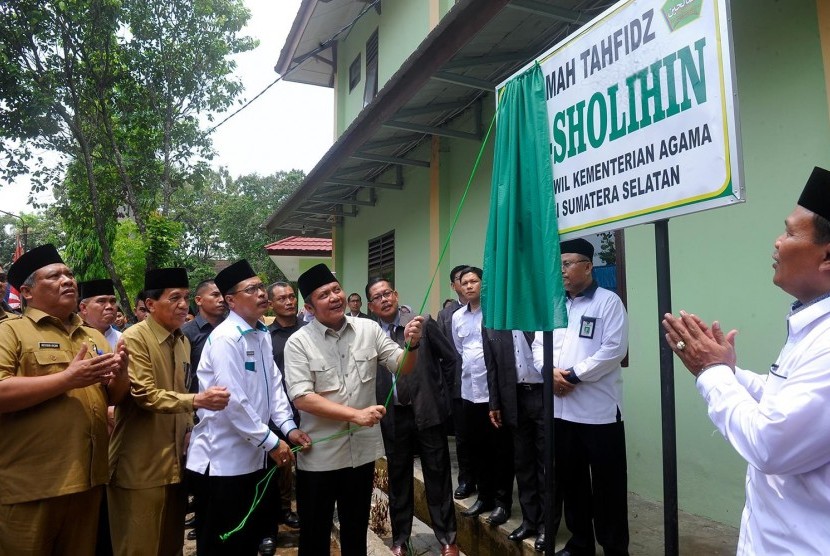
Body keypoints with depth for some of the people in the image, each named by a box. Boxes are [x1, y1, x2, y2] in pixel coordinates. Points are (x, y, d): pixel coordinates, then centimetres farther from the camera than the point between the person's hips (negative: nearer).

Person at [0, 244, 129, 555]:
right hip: (31, 484, -5)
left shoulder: (95, 337, 13)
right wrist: (68, 378, -20)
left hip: (88, 479, 6)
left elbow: (114, 397, 13)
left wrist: (120, 375, -8)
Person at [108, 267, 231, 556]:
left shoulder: (183, 341, 11)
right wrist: (197, 400, -31)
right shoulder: (134, 338, -12)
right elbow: (145, 395, -21)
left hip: (175, 462, 7)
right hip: (141, 465, -7)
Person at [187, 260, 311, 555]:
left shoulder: (262, 334, 8)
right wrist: (271, 443, -18)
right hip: (223, 460, -8)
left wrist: (288, 427, -4)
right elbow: (233, 400, -24)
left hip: (252, 456, 8)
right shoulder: (226, 338, -19)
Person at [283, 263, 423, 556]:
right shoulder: (299, 342, -11)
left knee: (356, 531, 22)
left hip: (362, 450, 3)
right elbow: (301, 398, -18)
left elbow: (403, 367, 1)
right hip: (319, 456, -2)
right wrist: (355, 414, -24)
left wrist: (412, 344, -21)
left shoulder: (368, 329, -2)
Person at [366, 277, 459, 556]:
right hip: (393, 417, 2)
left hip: (427, 411, -2)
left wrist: (440, 391, 4)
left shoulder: (423, 322, -6)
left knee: (437, 475, 8)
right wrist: (379, 408, 2)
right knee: (398, 478, 14)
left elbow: (450, 357, 2)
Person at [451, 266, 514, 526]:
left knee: (501, 448, 5)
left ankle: (502, 501, 19)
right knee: (477, 447, 15)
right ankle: (484, 496, 30)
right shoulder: (457, 317, 9)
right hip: (469, 391, 6)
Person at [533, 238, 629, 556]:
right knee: (570, 480, 16)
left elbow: (614, 349, -14)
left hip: (598, 410, -6)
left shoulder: (608, 302, -4)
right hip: (560, 408, 6)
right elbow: (538, 345, 11)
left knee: (607, 485, 5)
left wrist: (573, 375, -14)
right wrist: (550, 372, -8)